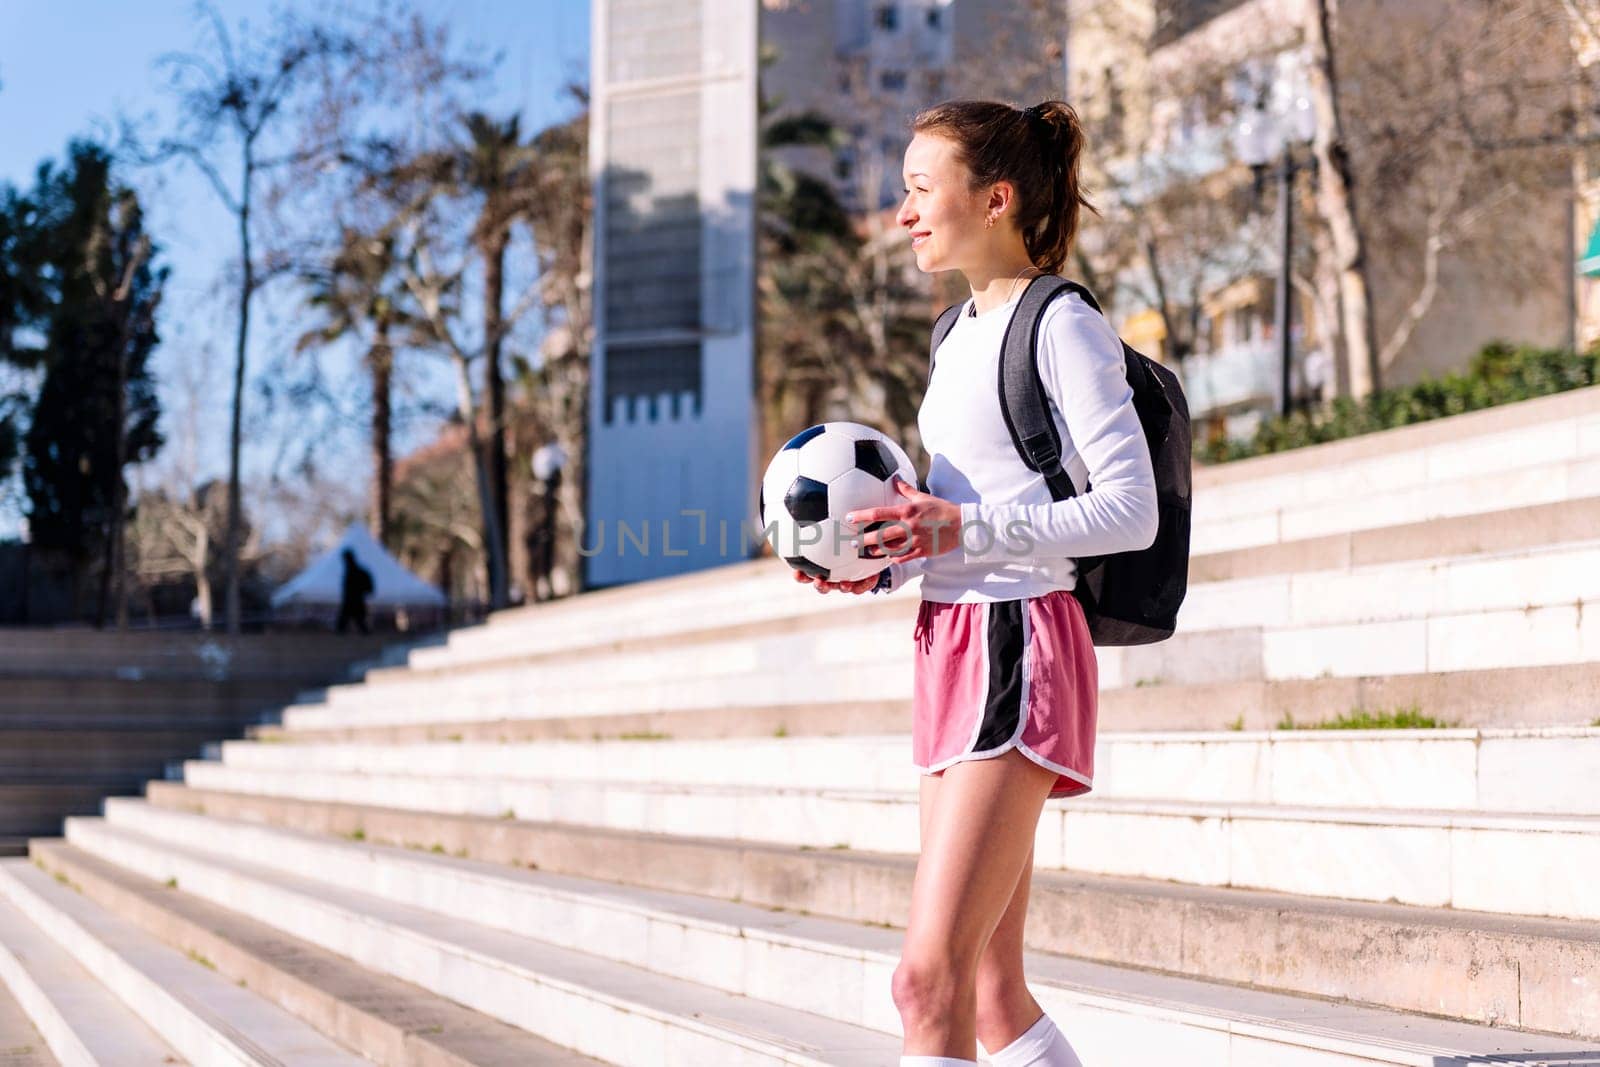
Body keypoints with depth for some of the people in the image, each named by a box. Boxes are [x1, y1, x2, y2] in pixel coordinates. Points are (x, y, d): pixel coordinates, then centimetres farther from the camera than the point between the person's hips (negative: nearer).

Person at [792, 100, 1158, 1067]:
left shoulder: (1063, 325, -6)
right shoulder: (962, 333, 20)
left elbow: (1132, 510, -13)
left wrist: (964, 529, -22)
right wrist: (882, 569, 7)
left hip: (1021, 647, -9)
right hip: (952, 643, 9)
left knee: (930, 977, -15)